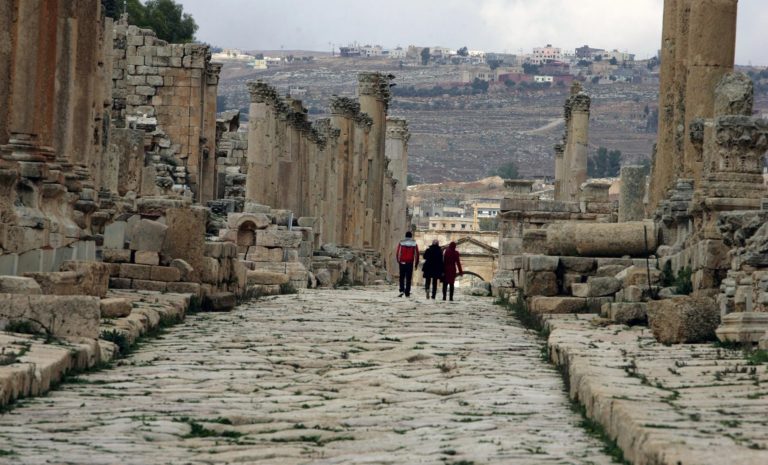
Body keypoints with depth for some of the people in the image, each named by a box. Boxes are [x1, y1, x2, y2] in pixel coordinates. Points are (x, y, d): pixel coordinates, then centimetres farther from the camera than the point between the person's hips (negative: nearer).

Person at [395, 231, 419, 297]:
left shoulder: (401, 243, 0)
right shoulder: (414, 244, 1)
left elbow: (397, 253, 0)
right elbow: (416, 254, 1)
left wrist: (398, 261, 12)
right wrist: (416, 263, 8)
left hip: (402, 263, 0)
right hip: (410, 263, 0)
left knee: (402, 277, 9)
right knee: (408, 278, 4)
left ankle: (402, 290, -8)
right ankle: (407, 293, 3)